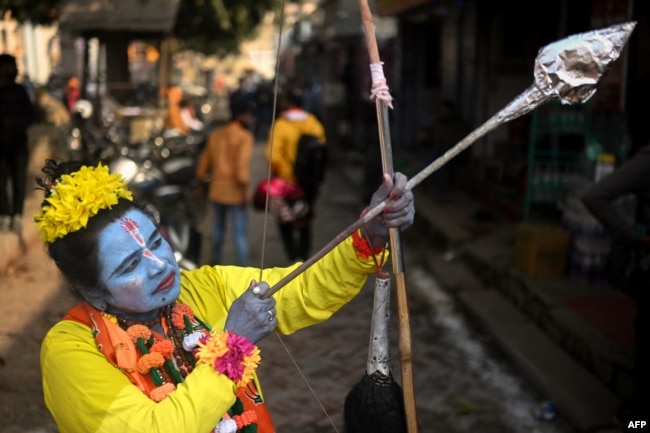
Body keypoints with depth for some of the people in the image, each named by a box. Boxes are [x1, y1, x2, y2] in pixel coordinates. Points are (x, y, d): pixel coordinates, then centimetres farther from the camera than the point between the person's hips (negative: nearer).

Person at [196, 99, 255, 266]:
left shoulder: (215, 135, 11)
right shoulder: (245, 136, -9)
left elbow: (204, 162, 14)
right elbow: (242, 165, -19)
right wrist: (245, 190, -15)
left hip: (217, 190, 6)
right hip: (235, 192, -6)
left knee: (217, 229, 18)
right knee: (240, 233, -3)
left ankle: (216, 263, 28)